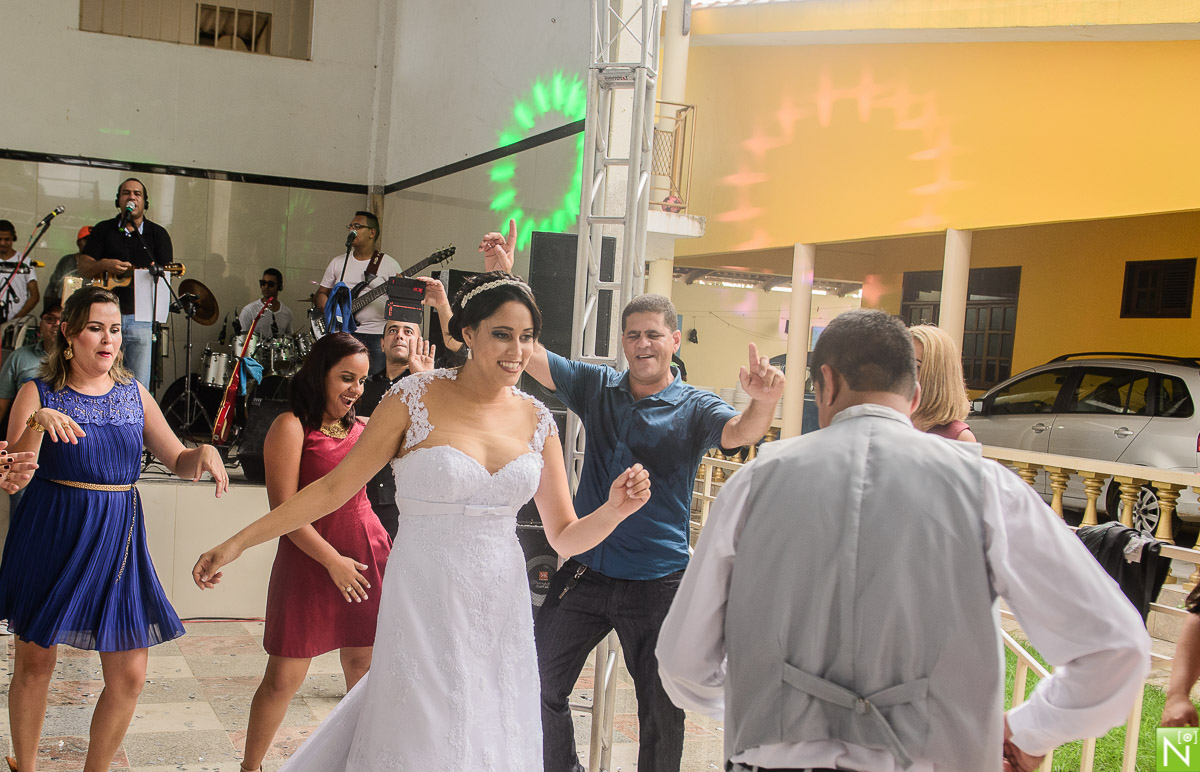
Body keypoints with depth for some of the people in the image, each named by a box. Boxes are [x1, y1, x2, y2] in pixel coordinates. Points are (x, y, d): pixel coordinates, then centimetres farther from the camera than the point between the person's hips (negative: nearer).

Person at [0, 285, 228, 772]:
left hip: (117, 538, 3)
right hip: (51, 538, -2)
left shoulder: (134, 393, 7)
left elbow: (178, 462, 8)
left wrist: (205, 451, -15)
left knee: (129, 675, 1)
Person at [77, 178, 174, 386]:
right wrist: (104, 265, -14)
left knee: (139, 388, -4)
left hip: (141, 317, 0)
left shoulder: (158, 234, 11)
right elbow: (82, 268, 6)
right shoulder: (103, 230, 12)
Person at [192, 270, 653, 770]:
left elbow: (566, 537, 7)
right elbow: (334, 488, -2)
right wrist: (237, 543, -5)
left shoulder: (536, 419, 4)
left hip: (499, 612, 4)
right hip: (424, 611, -4)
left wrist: (615, 508, -13)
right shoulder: (417, 399, -6)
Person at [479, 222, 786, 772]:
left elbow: (739, 433, -26)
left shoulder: (695, 407, -6)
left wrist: (763, 403, -50)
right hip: (587, 571, 3)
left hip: (658, 582, -3)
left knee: (662, 713, 9)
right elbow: (525, 350, -4)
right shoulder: (597, 387, 3)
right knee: (538, 686, 11)